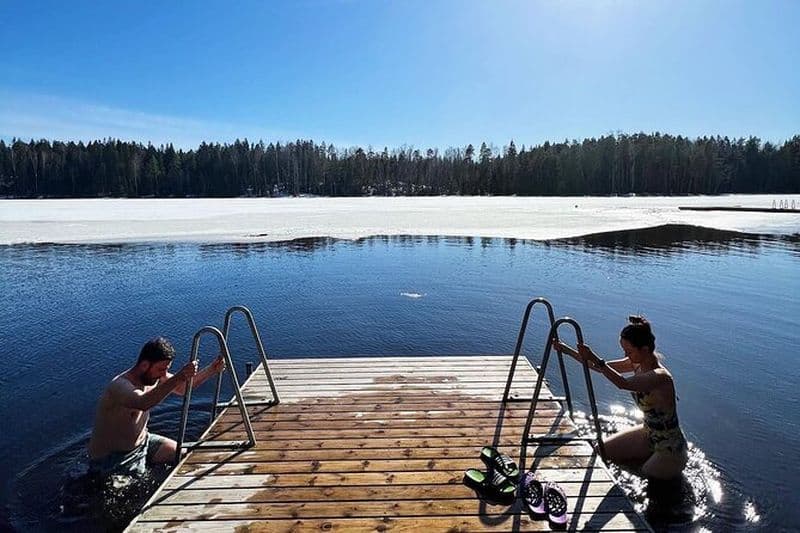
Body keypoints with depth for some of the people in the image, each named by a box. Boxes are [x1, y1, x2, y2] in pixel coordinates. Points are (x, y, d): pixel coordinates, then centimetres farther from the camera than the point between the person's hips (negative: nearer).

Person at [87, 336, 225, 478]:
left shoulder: (154, 375, -7)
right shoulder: (120, 386, -31)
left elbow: (184, 388, 2)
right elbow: (143, 404, -52)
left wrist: (212, 370, -13)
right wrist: (179, 377, -59)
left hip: (141, 441, 8)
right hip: (110, 459, -8)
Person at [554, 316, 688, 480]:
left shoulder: (660, 377, -33)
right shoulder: (637, 364, -8)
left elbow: (623, 383, -48)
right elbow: (602, 367, -4)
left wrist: (595, 359, -52)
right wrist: (567, 350, -10)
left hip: (670, 449, -8)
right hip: (648, 434, 8)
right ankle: (650, 463, 19)